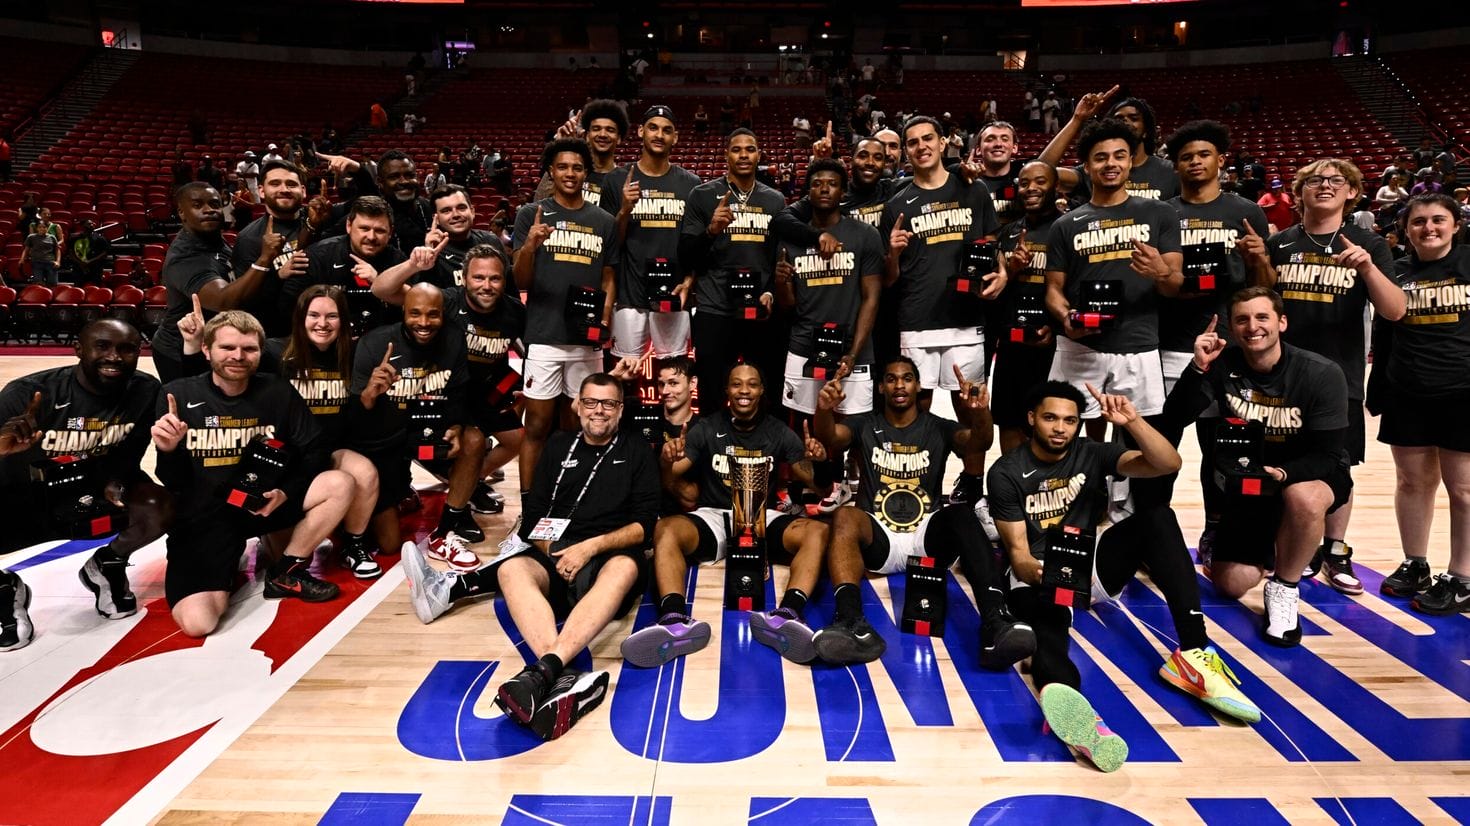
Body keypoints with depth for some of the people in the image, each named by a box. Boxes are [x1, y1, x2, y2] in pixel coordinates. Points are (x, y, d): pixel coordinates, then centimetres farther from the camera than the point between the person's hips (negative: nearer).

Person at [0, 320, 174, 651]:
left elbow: (128, 453, -6)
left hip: (96, 491, 1)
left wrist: (116, 484, -25)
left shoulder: (145, 391, -16)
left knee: (158, 508, -26)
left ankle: (106, 565, 9)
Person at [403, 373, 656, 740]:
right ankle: (563, 680, -56)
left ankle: (543, 671, -58)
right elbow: (533, 516, 16)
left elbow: (644, 525, 2)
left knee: (625, 568, -39)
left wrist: (591, 547, -12)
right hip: (556, 555, 3)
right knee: (512, 569, -32)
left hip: (610, 557, -2)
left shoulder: (637, 454, 12)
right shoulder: (560, 446, 20)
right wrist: (555, 554, -3)